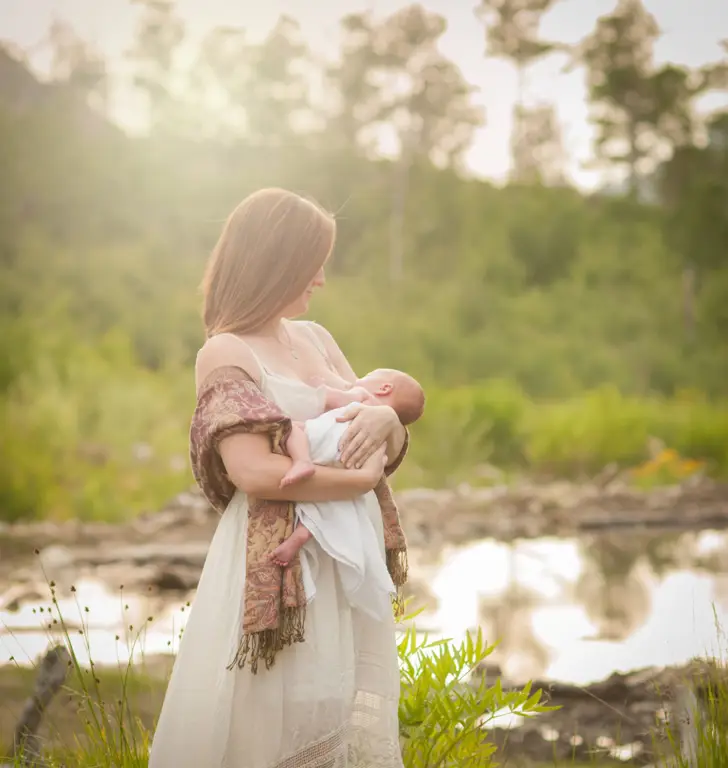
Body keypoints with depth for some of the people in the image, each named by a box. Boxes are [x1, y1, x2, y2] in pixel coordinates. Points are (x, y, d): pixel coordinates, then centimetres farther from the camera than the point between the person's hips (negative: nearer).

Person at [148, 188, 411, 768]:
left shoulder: (316, 339, 13)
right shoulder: (226, 353, -7)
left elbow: (391, 450, 15)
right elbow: (254, 472, -20)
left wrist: (387, 419, -8)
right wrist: (362, 479, -12)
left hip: (351, 566, 7)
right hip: (279, 573, -7)